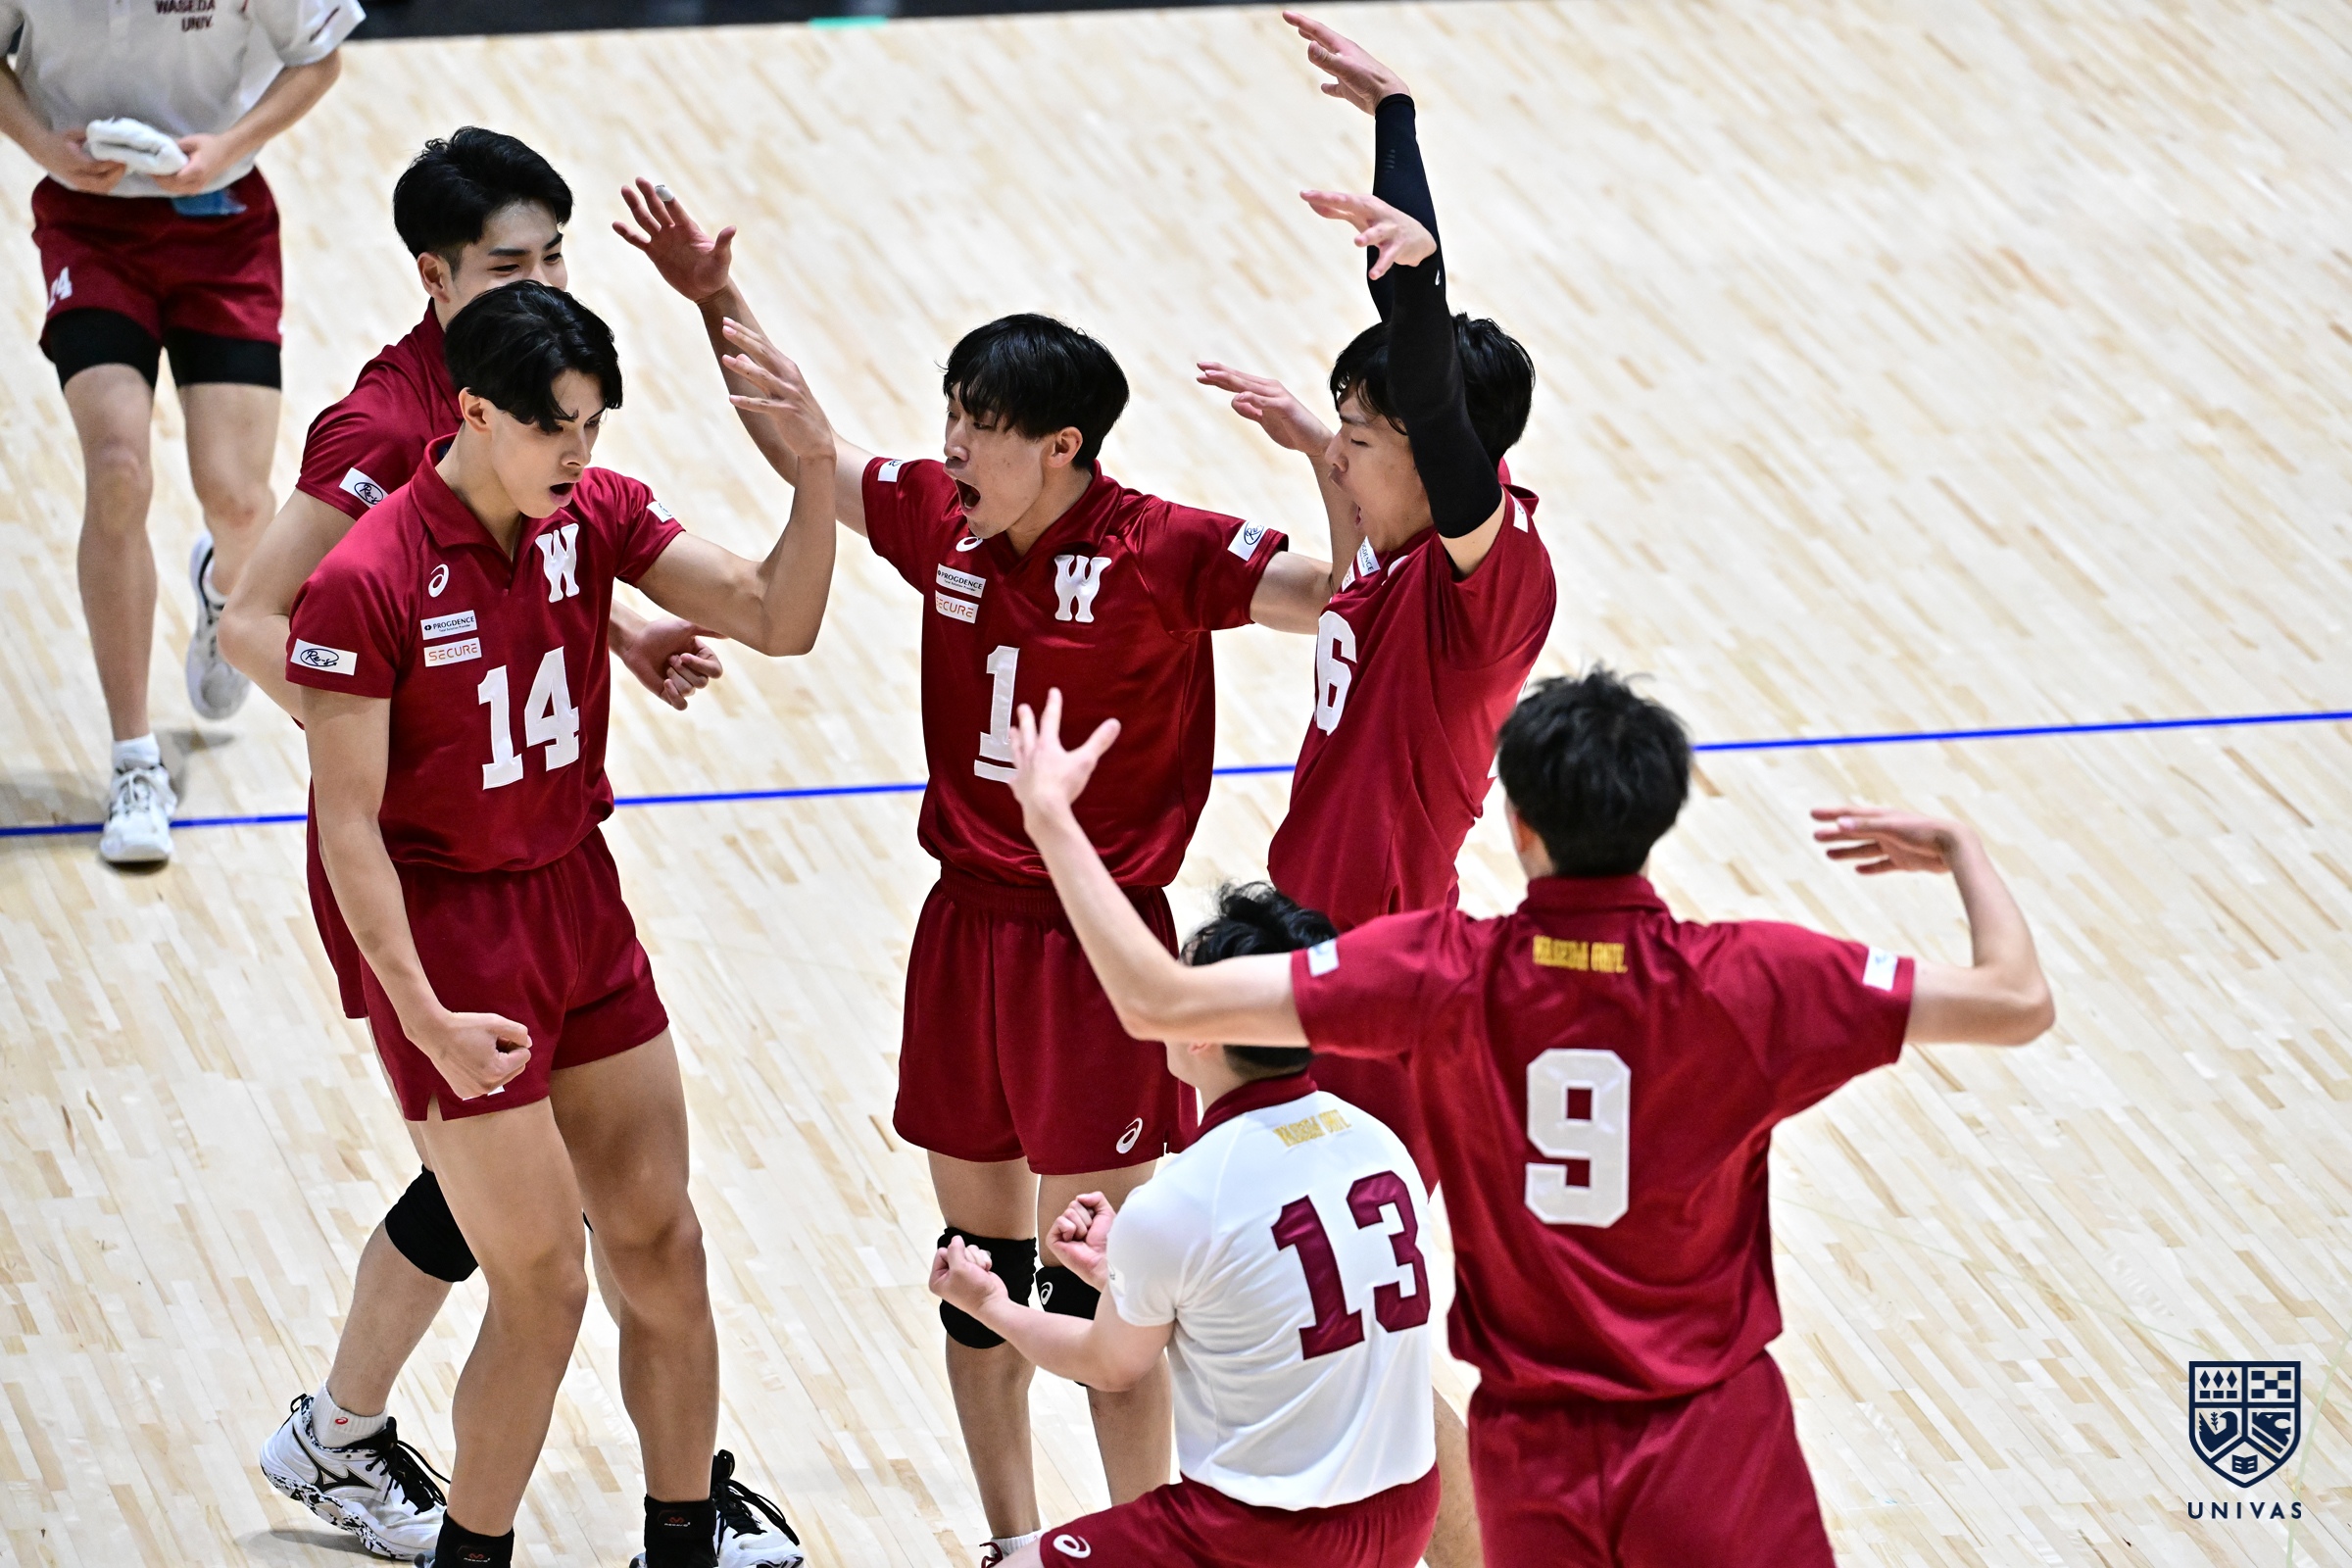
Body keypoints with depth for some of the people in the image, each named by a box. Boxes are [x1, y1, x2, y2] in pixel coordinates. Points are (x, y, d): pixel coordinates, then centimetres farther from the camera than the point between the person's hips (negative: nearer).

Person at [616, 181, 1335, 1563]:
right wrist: (719, 304, 10)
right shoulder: (940, 520, 1)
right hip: (968, 923, 6)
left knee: (1094, 1282, -2)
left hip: (1095, 945, -6)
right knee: (980, 1259, 14)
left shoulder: (1163, 554, -15)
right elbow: (804, 451, 17)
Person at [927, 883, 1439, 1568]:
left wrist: (991, 1306, 19)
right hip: (1405, 1512, 7)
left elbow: (1111, 1366, 3)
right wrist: (1118, 1276, 20)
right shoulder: (1382, 1145, 0)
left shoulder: (1170, 1210, -18)